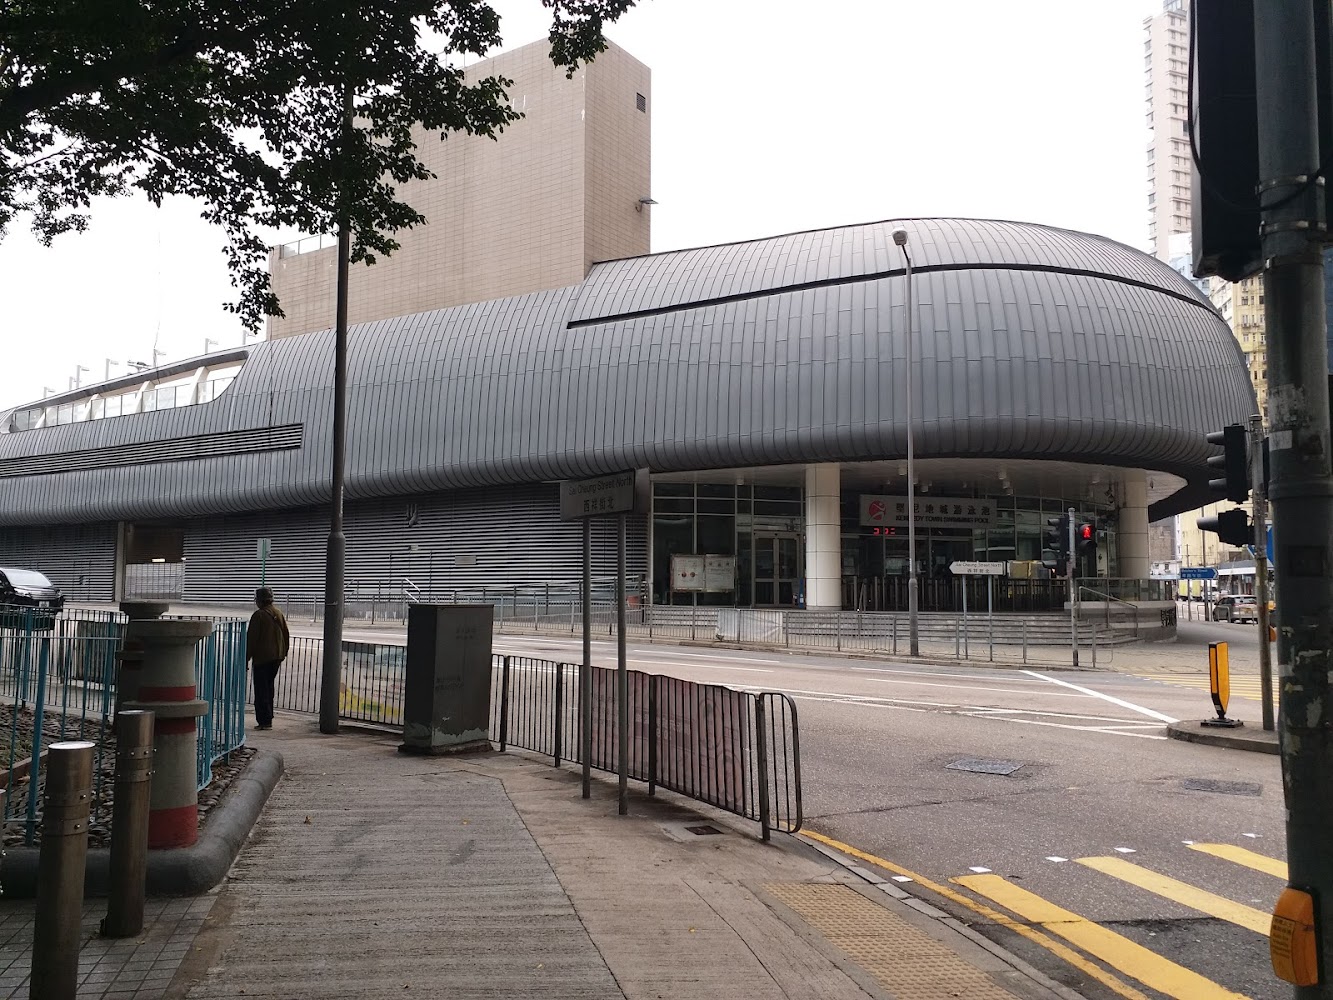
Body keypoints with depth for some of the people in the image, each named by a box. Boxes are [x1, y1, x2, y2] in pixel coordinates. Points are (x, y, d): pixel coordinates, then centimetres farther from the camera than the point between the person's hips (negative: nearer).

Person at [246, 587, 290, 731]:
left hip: (262, 657, -7)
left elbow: (251, 639, -12)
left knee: (261, 689, -2)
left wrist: (246, 658, -7)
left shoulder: (259, 615, -12)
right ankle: (268, 718, 23)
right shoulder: (279, 614, 9)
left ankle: (264, 720, -6)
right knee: (269, 687, 18)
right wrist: (283, 653, 21)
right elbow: (286, 635, 13)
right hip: (277, 657, 7)